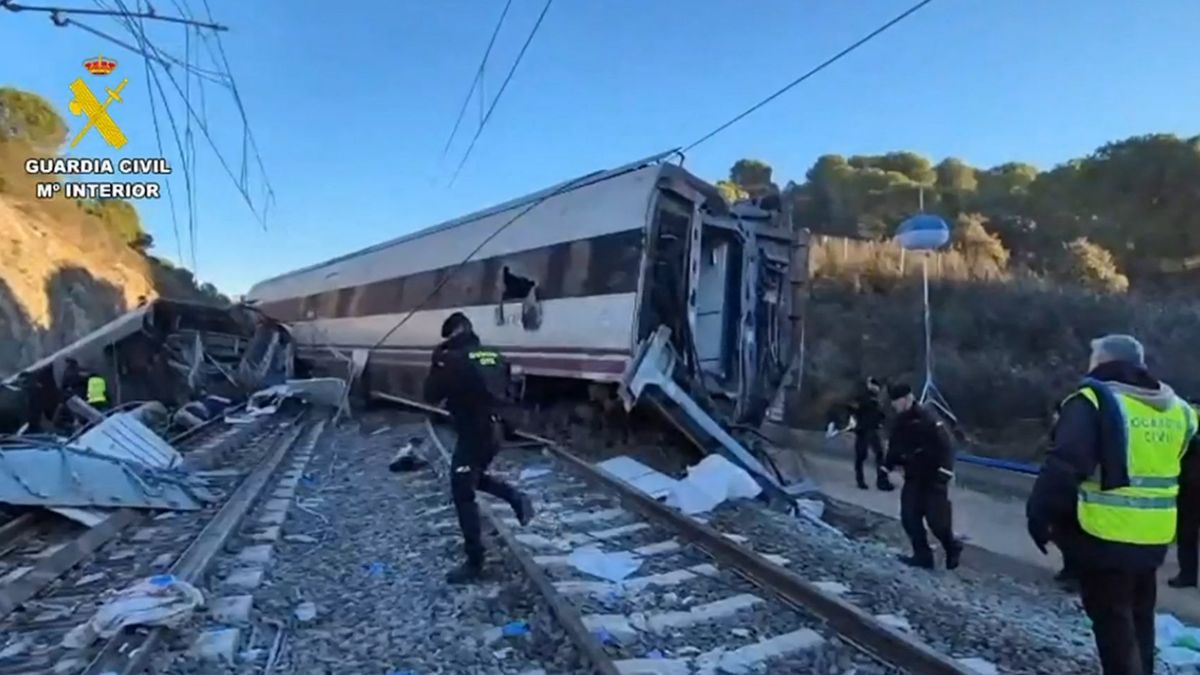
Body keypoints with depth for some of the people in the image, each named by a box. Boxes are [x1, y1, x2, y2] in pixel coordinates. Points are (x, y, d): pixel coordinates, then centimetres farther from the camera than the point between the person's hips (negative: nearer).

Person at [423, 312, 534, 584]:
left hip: (472, 435, -7)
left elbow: (432, 395, -8)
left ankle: (474, 563, 7)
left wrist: (437, 362, 1)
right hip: (494, 431, 8)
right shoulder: (494, 356, 7)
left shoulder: (453, 359, -14)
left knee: (463, 496, 3)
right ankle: (517, 498, 14)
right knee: (474, 477, 31)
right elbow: (505, 392, 17)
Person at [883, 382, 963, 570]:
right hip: (913, 477, 7)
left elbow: (945, 446, -20)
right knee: (909, 516, 1)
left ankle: (953, 549, 23)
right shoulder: (900, 422, 6)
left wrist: (944, 473, -22)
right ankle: (922, 555, 13)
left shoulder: (928, 419, -19)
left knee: (936, 519, -5)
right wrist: (886, 467, 9)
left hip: (933, 477, -7)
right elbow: (894, 448, 17)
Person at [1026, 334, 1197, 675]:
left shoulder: (1093, 401, -14)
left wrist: (1040, 514, -16)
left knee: (1112, 619, 4)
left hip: (1103, 533, -7)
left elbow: (1064, 466, -21)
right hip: (1152, 536, 7)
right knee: (1139, 616, 21)